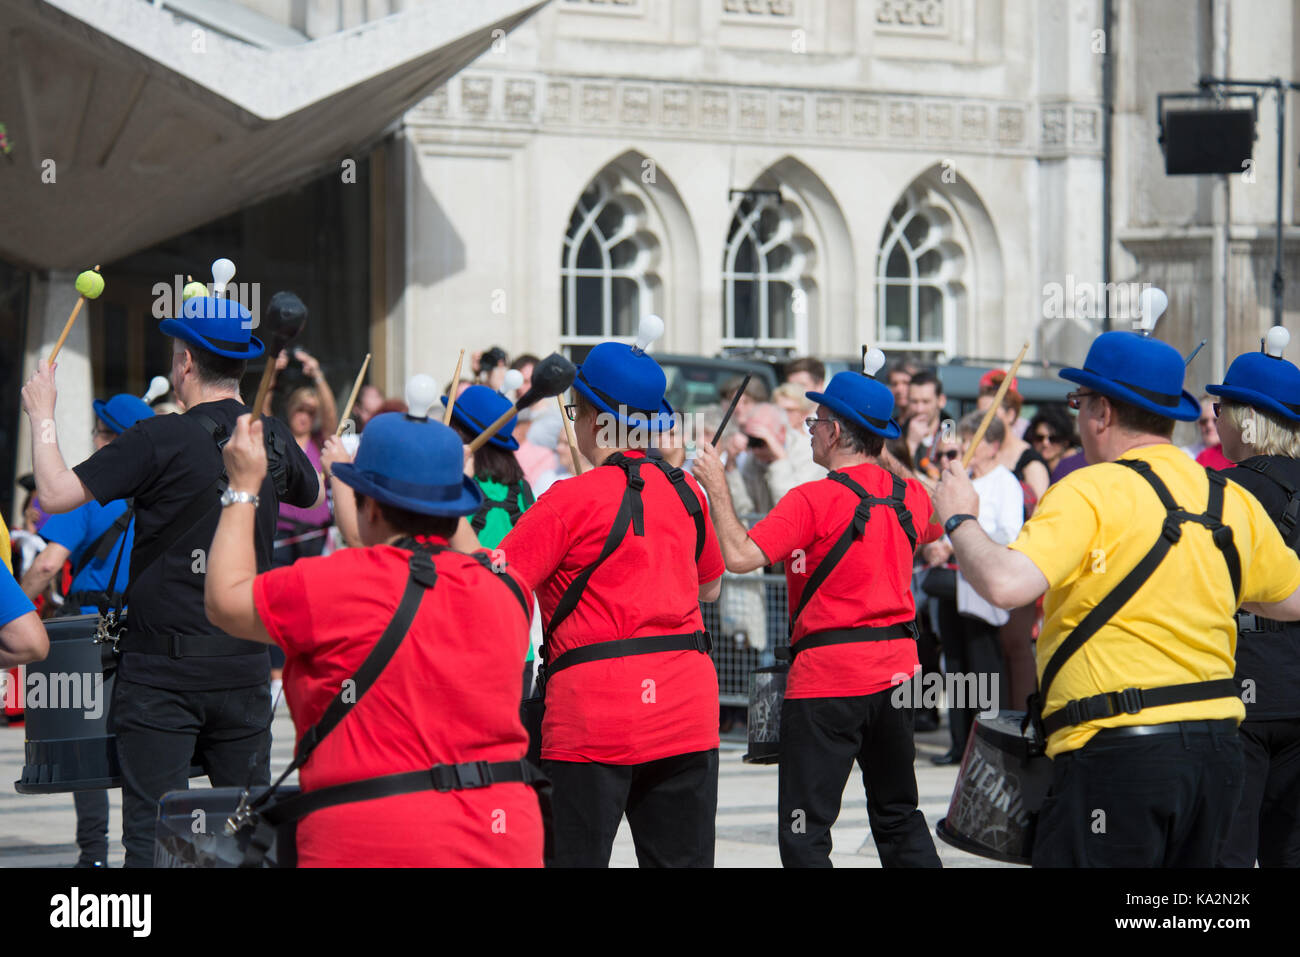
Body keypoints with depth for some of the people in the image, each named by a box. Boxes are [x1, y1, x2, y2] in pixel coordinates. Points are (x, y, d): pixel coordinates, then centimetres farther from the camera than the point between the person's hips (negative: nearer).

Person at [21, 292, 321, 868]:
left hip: (164, 671, -5)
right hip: (244, 667, 5)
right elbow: (313, 496, 27)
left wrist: (41, 416, -2)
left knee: (153, 831, -3)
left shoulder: (160, 441, -12)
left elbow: (57, 494, -16)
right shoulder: (274, 441, 5)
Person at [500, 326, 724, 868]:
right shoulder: (684, 491, 9)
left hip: (596, 713, -6)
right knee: (684, 861, 9)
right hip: (686, 704, 6)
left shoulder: (570, 501, -9)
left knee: (576, 857, 0)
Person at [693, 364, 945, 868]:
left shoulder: (813, 500, -15)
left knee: (804, 832, -3)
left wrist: (716, 484, -11)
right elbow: (937, 527, 31)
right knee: (898, 815, 19)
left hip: (827, 677, -7)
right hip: (897, 668, 7)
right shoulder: (910, 495, 6)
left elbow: (740, 556, -22)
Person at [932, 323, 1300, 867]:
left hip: (1118, 751, -7)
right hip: (1217, 749, 7)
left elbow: (1005, 584, -21)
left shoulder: (1091, 493, -9)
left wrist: (959, 519, -4)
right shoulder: (1234, 503, 11)